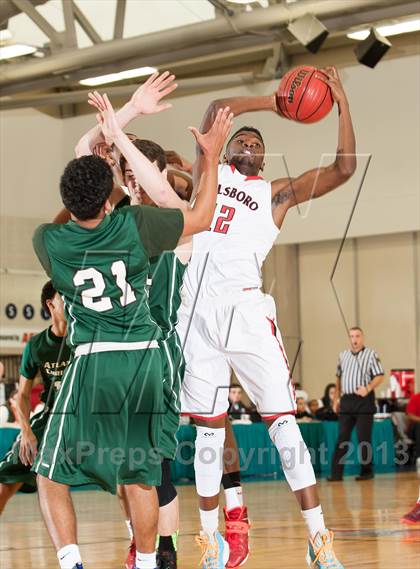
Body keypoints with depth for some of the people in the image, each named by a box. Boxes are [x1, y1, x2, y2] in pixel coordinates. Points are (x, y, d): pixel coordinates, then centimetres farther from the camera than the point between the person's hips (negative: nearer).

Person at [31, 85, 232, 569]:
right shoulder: (133, 226, -7)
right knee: (140, 475, 13)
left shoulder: (48, 242, -6)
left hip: (92, 364, -2)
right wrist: (211, 155, 16)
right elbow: (200, 216, 7)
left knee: (51, 476, 7)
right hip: (144, 361, 2)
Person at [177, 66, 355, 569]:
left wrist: (341, 103, 3)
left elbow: (345, 169, 7)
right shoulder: (209, 173, 19)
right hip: (196, 309, 1)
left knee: (282, 420, -7)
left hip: (244, 307, -1)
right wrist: (273, 102, 9)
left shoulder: (277, 192, 16)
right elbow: (217, 108, 8)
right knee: (208, 427, 5)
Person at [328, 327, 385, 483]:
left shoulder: (371, 355, -1)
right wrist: (336, 398, 14)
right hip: (346, 400, 4)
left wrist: (368, 388, -21)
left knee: (364, 438, -1)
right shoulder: (343, 356, 14)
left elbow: (379, 376, -5)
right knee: (342, 437, 1)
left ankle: (366, 471, 10)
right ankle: (336, 473, 1)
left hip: (364, 400, -4)